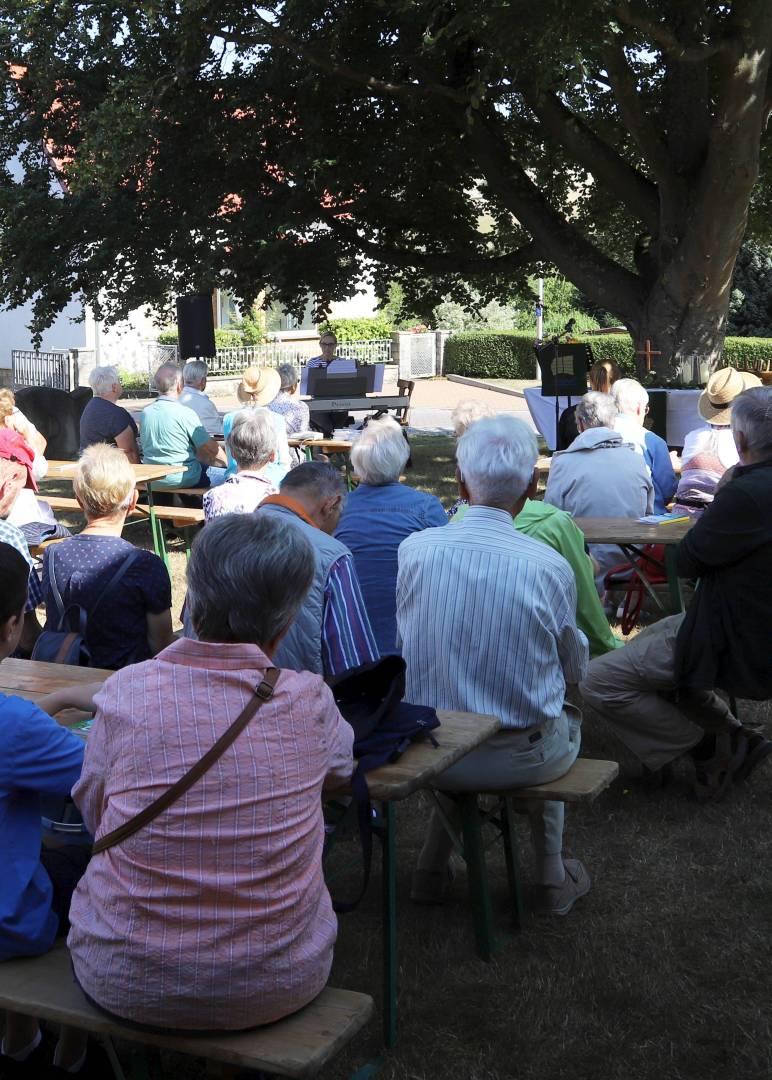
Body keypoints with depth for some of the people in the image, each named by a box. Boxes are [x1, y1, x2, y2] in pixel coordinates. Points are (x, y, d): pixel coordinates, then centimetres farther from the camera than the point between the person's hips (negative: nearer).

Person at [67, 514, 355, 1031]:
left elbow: (94, 812, 1)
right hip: (275, 986, 0)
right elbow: (344, 763, 10)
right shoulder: (308, 701, -13)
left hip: (122, 983, 1)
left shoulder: (125, 689, -13)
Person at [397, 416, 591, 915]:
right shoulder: (550, 567, -17)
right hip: (522, 761, -2)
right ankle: (553, 880, 41)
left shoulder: (414, 550, -12)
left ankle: (432, 869, 41)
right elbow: (576, 669, -1)